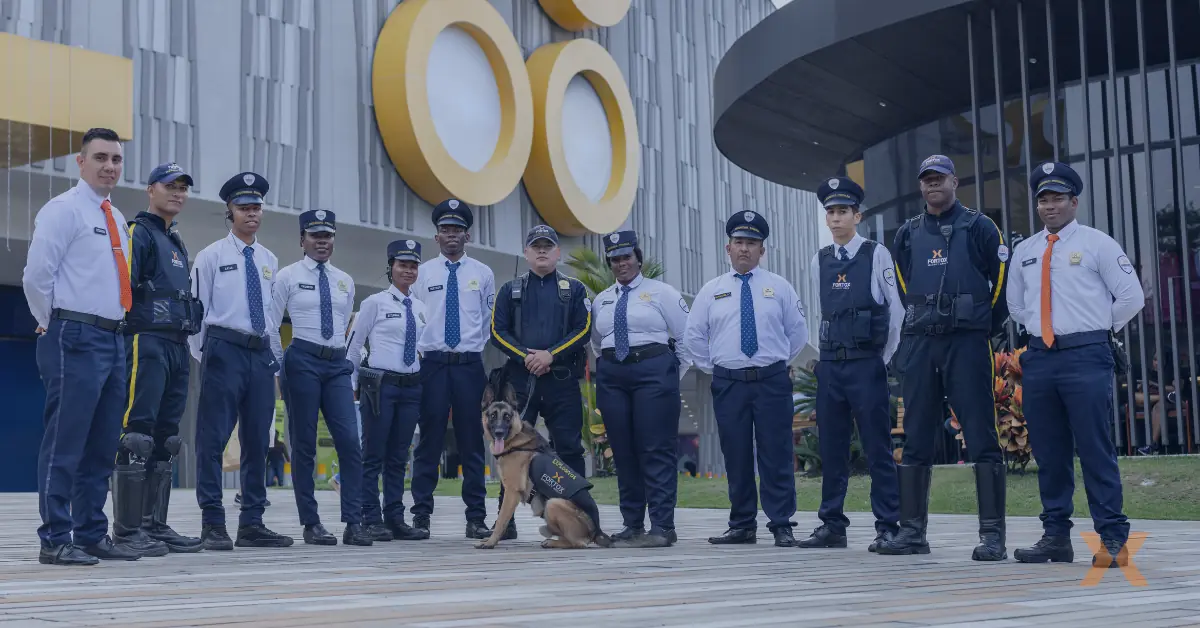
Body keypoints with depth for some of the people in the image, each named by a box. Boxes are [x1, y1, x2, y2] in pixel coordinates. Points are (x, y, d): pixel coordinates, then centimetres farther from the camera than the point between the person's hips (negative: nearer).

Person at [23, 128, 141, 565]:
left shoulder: (117, 219, 19)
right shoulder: (63, 210, -5)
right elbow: (36, 275, -12)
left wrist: (118, 328, 17)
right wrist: (55, 325, -4)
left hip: (113, 339, 8)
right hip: (76, 340, -8)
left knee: (103, 445, 10)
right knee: (65, 442, -8)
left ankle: (92, 534, 17)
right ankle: (55, 540, -4)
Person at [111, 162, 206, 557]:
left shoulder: (177, 244, 25)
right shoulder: (138, 232, -2)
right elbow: (123, 284, -12)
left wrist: (194, 322, 17)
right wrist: (129, 328, -19)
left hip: (177, 347, 9)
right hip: (146, 342, -9)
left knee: (165, 439, 9)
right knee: (137, 435, -10)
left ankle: (155, 524, 14)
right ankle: (127, 529, -9)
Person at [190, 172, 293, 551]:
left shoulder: (270, 261, 16)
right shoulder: (211, 256, 1)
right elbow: (197, 307, 0)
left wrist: (275, 359, 13)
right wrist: (202, 357, -4)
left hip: (261, 353, 5)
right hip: (224, 350, -5)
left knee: (258, 440, 7)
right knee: (214, 438, -6)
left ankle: (252, 523, 13)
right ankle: (213, 524, -1)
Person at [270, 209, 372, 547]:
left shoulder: (345, 281, 14)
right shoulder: (288, 276, 1)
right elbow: (269, 325, 2)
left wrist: (346, 358, 15)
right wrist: (279, 363, -3)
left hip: (338, 365, 4)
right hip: (302, 362, -4)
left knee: (350, 441, -7)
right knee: (304, 444, 0)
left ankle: (353, 523, -6)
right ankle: (311, 524, 7)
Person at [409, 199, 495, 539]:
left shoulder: (482, 273, 8)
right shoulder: (422, 273, 6)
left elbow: (491, 320, 10)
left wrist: (480, 349, 4)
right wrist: (415, 356, 0)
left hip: (470, 364, 1)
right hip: (431, 363, -1)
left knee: (472, 442, 3)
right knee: (430, 441, 0)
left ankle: (476, 517, 8)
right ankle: (421, 515, 6)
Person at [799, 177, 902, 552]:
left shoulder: (876, 255, -3)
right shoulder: (820, 261, 11)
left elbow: (898, 308, -1)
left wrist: (886, 357, 0)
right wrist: (822, 350, 14)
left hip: (866, 364, -5)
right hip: (830, 366, 5)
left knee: (878, 448, -4)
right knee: (831, 449, 8)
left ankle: (887, 527, 1)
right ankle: (832, 525, 14)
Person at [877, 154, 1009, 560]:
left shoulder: (979, 228, 3)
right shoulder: (908, 235, 15)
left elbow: (1003, 282, 2)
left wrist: (986, 330, 2)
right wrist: (919, 325, 13)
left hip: (966, 343, -4)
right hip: (918, 344, 5)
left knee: (981, 439, -6)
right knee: (916, 440, 6)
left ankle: (992, 535, -5)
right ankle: (912, 531, 12)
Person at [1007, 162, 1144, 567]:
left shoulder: (1097, 244, 1)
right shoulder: (1025, 252, 14)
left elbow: (1131, 296, 0)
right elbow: (1015, 303, 26)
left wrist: (1100, 329, 4)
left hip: (1085, 356, -5)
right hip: (1039, 358, 5)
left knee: (1096, 450, -7)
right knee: (1048, 453, 7)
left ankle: (1112, 539, -2)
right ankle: (1055, 536, 14)